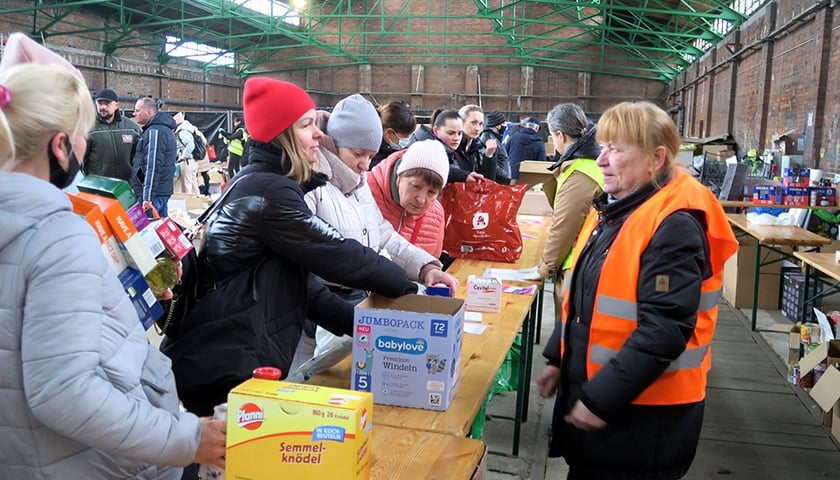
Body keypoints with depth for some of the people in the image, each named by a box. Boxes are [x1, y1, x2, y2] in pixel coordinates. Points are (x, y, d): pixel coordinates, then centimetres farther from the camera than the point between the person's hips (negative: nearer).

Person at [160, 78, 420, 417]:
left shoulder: (257, 184, 13)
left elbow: (302, 282, 12)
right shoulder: (269, 192, -18)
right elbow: (339, 257, -17)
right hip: (224, 371, -9)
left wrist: (359, 323, 5)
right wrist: (409, 289, -3)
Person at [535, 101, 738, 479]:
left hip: (645, 412, -9)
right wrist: (558, 359, 14)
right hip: (588, 389, 9)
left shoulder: (674, 224, -21)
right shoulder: (613, 210, 8)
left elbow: (665, 329, -26)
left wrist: (601, 398, -25)